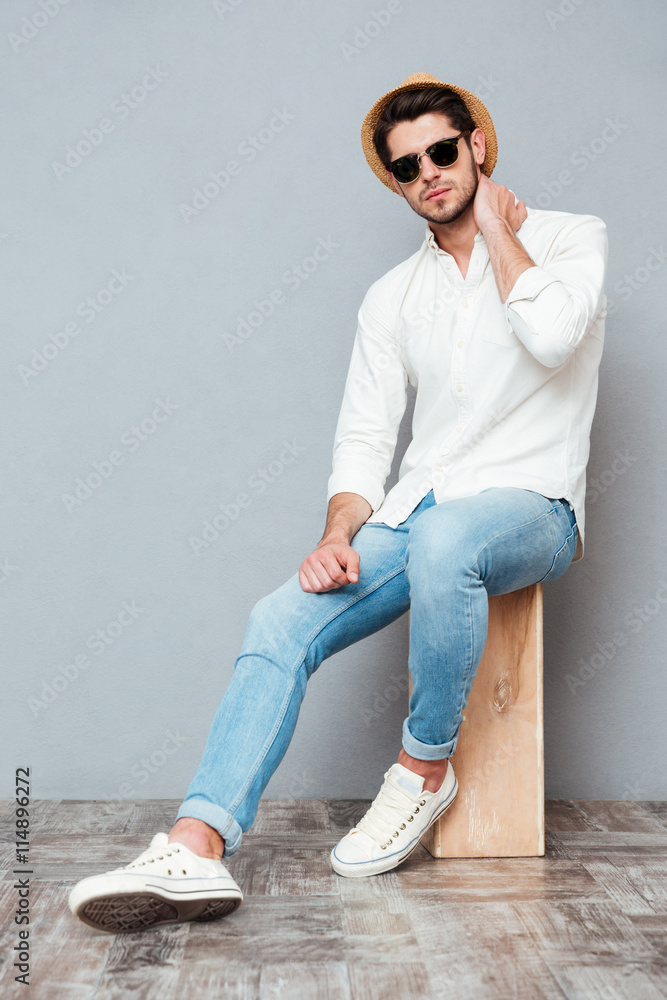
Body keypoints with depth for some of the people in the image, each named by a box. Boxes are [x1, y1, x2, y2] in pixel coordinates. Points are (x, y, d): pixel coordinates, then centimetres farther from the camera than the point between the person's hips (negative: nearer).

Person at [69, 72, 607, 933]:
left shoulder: (569, 237, 5)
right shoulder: (392, 296, 16)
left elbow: (551, 336, -19)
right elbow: (363, 436, 9)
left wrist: (495, 226, -3)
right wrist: (340, 535, -10)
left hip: (530, 506, -4)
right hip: (419, 513, 4)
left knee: (441, 539, -38)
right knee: (280, 620, -19)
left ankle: (425, 768, -15)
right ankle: (197, 847, -24)